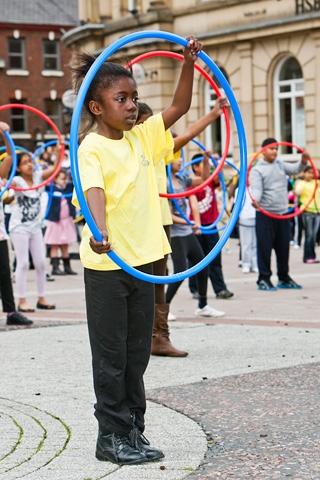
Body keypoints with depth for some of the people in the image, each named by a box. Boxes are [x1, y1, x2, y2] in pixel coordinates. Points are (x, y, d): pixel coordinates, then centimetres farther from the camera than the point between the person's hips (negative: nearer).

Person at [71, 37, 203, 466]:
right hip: (106, 264, -7)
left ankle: (133, 432, 22)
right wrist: (99, 231, -47)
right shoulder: (92, 148, -13)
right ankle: (112, 437, 12)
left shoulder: (142, 137, 8)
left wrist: (189, 63, -1)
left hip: (142, 259, 7)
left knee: (137, 354, 13)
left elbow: (179, 107, 12)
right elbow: (93, 191, -29)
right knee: (111, 356, 3)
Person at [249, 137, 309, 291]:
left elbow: (294, 169, 1)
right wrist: (255, 199, -35)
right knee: (264, 247, -5)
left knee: (283, 246, 11)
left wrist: (303, 162, -20)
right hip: (265, 214, -5)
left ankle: (284, 278, 21)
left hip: (283, 214, 5)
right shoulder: (257, 170, -3)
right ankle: (264, 279, 2)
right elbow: (256, 188, -14)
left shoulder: (280, 165, 14)